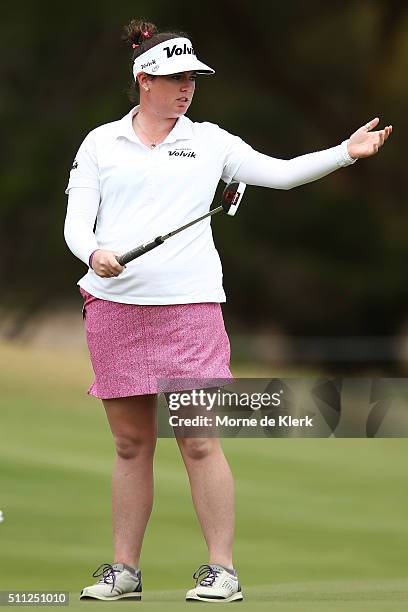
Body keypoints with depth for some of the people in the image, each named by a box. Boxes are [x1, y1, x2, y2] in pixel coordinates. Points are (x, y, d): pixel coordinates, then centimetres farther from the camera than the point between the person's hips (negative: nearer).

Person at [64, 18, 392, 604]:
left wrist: (347, 152, -4)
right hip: (114, 306, 1)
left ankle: (222, 569, -1)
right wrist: (94, 253, -15)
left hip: (189, 308, -1)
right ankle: (125, 570, 12)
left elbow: (282, 172, 8)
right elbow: (76, 224, 6)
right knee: (131, 445, 5)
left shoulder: (209, 142, 9)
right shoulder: (100, 143, 10)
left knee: (199, 442, -6)